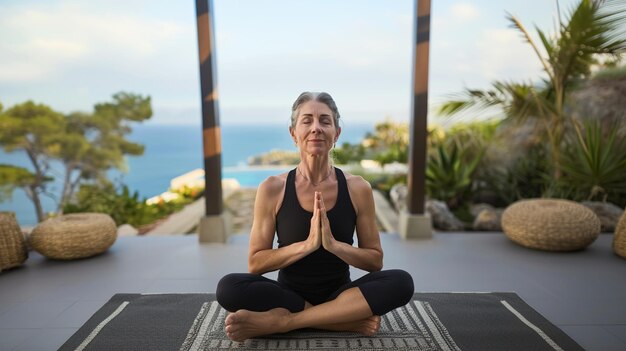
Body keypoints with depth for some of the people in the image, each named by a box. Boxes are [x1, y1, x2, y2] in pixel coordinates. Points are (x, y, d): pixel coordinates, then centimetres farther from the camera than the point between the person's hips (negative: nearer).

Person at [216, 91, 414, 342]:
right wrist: (307, 244, -22)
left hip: (341, 295, 1)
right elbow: (255, 263, -6)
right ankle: (350, 321, -18)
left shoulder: (358, 188, -5)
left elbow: (375, 261, -1)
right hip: (289, 294, 0)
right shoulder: (272, 189, -7)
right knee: (229, 287, -27)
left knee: (401, 282, -25)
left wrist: (333, 244, -20)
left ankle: (279, 322, -21)